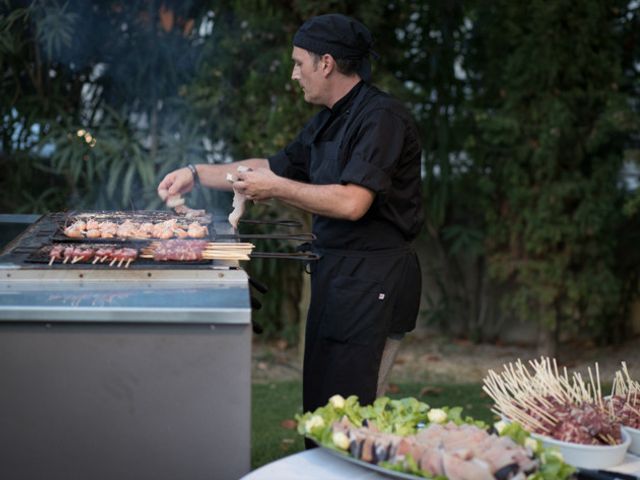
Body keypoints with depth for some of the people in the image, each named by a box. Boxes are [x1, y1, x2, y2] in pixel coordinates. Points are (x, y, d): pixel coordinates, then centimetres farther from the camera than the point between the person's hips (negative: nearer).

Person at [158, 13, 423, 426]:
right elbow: (275, 167, 27)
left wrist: (276, 189, -14)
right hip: (336, 275, 10)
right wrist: (198, 173, 24)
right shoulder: (327, 122, 16)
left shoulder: (381, 117, -15)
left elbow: (352, 203, -25)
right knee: (320, 408, 12)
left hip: (372, 280, -10)